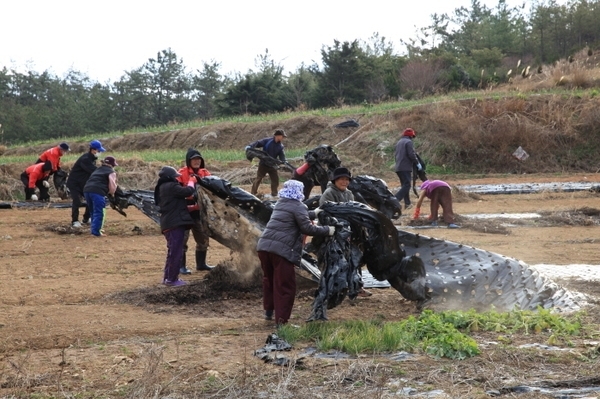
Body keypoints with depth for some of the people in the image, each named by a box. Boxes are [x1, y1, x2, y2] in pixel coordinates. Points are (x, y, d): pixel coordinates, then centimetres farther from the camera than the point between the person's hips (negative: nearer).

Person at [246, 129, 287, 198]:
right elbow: (258, 143, -19)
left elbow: (282, 156, -4)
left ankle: (274, 194, 19)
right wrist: (249, 146, -37)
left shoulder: (280, 146, 3)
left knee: (275, 179, 6)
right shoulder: (267, 141, -12)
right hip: (263, 164, -5)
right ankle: (252, 193, 7)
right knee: (258, 179, 0)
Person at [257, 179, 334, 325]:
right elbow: (307, 228, -7)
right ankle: (281, 320, -3)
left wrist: (314, 213, 45)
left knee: (269, 280, 24)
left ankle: (268, 311, 35)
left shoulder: (280, 203, 22)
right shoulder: (298, 206, -3)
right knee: (285, 286, -1)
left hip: (264, 246, 8)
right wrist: (327, 230, 2)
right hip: (282, 250, -8)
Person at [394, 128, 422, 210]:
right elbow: (411, 155, -14)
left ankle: (407, 203, 11)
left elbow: (395, 155, 23)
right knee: (406, 185, -11)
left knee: (404, 185, 13)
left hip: (398, 168, 9)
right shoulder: (408, 142, -6)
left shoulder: (399, 142, 19)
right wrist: (417, 163, -4)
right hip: (406, 167, -9)